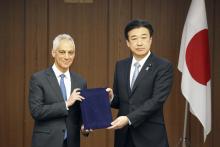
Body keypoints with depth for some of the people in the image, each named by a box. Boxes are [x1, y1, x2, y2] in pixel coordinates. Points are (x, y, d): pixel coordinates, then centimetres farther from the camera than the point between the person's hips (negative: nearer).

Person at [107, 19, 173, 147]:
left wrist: (129, 119, -23)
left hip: (150, 136, -4)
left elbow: (157, 100, -16)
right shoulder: (121, 66, 10)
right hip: (124, 135, 5)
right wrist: (111, 97, -8)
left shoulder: (164, 66, -7)